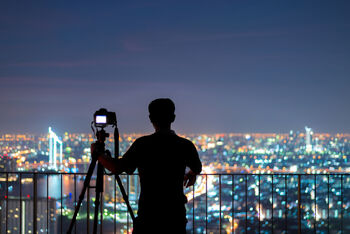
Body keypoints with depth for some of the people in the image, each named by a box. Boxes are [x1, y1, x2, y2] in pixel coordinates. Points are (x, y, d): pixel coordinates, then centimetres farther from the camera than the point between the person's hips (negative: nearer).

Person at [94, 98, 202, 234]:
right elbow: (197, 169, 21)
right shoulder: (185, 145, 0)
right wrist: (192, 174, 46)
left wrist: (98, 155, 9)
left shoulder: (142, 144, -7)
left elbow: (117, 168, -9)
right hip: (176, 216, 1)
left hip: (147, 215, -1)